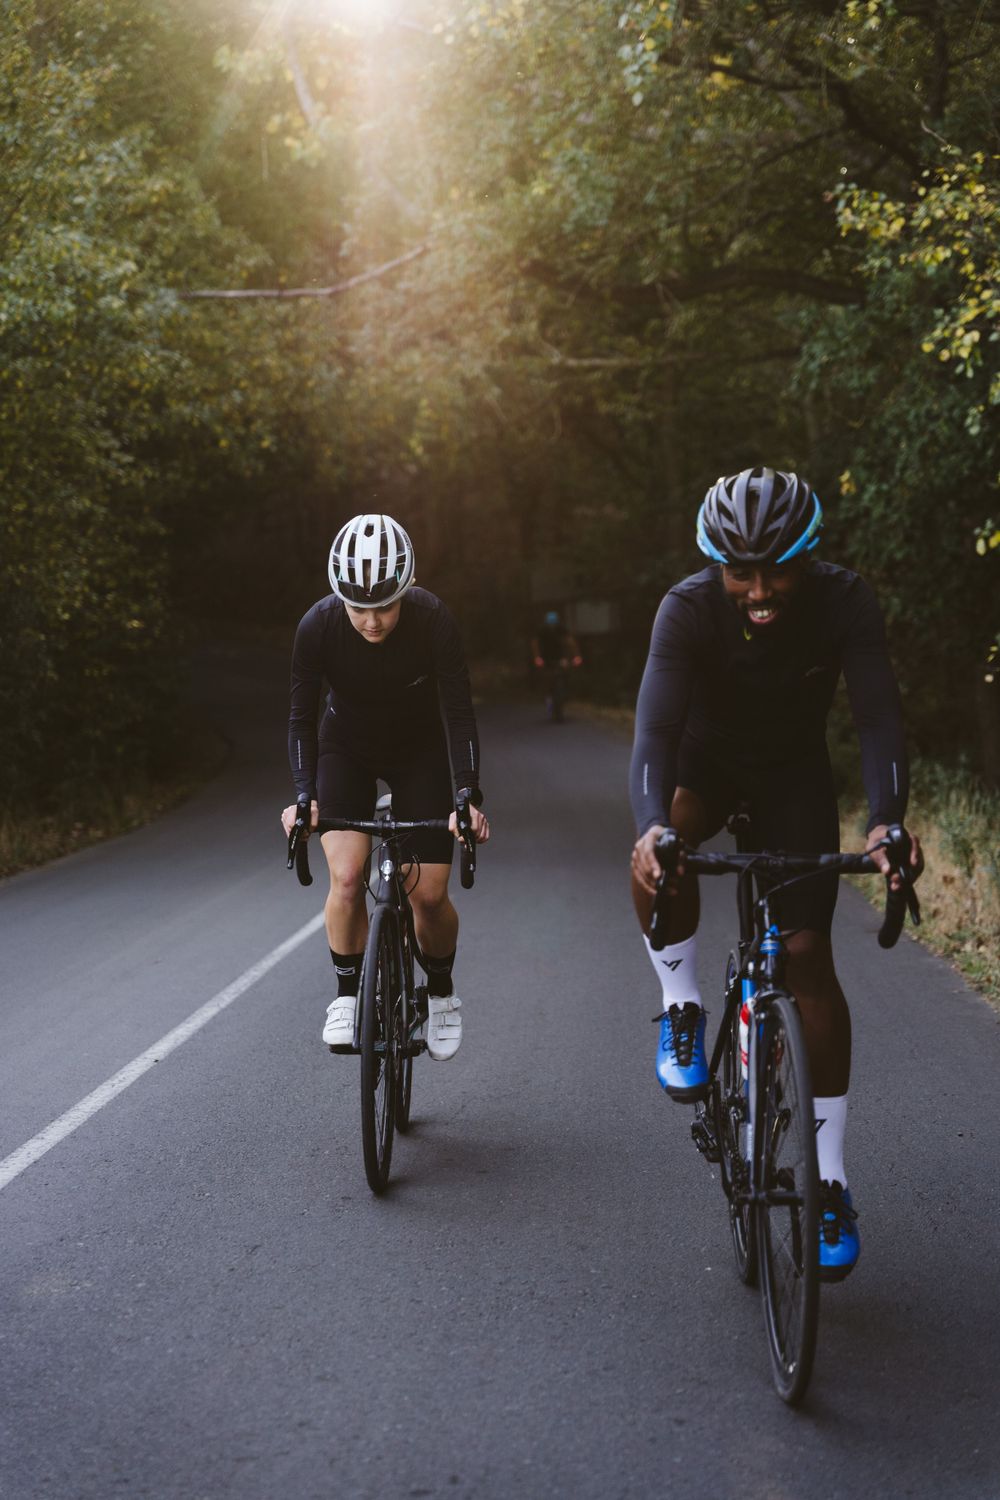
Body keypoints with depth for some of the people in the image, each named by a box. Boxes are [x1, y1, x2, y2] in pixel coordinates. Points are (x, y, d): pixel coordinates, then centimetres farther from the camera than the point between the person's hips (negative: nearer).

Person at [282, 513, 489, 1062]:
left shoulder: (432, 620, -30)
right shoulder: (318, 625, -27)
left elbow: (459, 714, -26)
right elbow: (301, 717, -17)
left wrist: (468, 798, -35)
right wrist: (303, 796, -28)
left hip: (419, 752, 0)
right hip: (345, 748, 1)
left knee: (429, 894, -6)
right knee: (346, 876, -20)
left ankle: (441, 992, 21)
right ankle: (348, 994, 1)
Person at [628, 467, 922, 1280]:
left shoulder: (844, 600, -26)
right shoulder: (688, 609, -29)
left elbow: (879, 714, -33)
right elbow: (656, 724, -39)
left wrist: (887, 819, -50)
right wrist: (653, 824, -57)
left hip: (795, 769, 0)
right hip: (709, 756, 0)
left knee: (808, 954, -8)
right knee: (660, 861, -35)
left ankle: (832, 1180, 1)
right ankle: (682, 1010, -8)